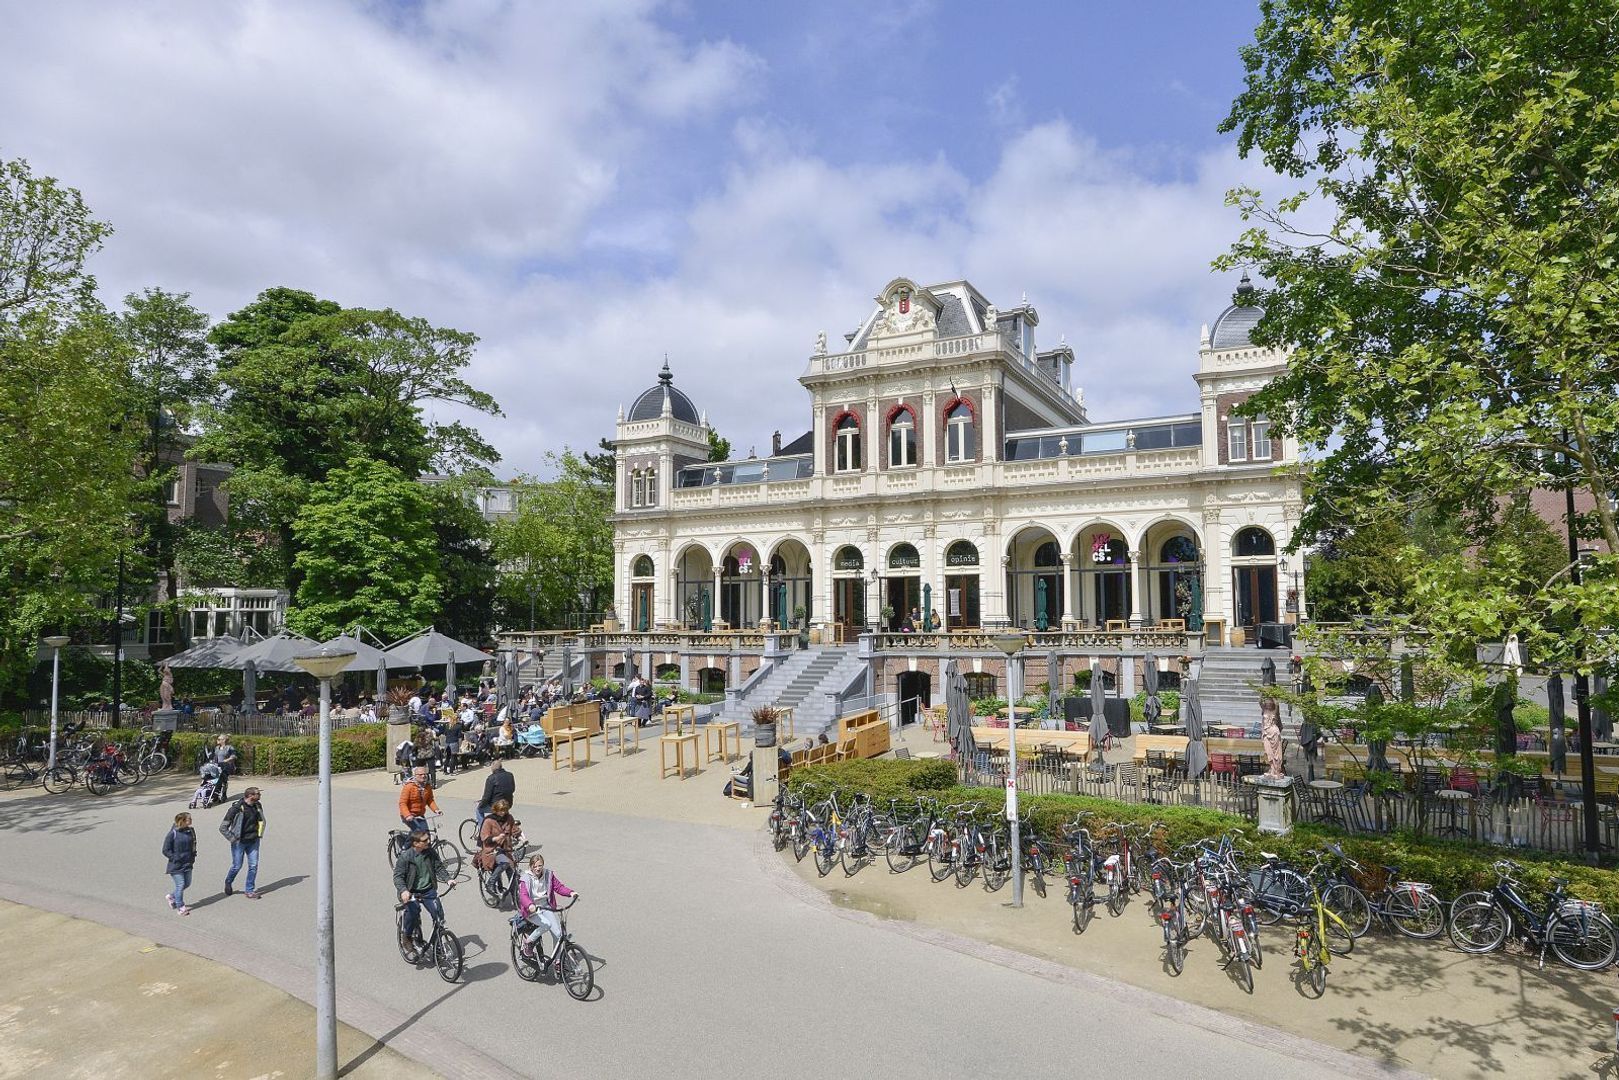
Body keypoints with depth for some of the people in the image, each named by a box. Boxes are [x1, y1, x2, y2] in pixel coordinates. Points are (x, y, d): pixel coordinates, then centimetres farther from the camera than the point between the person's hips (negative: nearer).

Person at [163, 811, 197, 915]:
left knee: (187, 884, 13)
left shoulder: (191, 831, 1)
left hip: (188, 864, 6)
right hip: (176, 866, -6)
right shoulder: (173, 834, -15)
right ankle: (180, 907, 15)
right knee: (180, 885, -2)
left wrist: (193, 856, 7)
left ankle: (171, 897, 38)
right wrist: (175, 858, -16)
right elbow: (165, 850, -11)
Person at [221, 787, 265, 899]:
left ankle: (250, 890, 13)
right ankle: (228, 882, 37)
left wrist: (260, 834, 15)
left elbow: (261, 821, 22)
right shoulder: (237, 808, -18)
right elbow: (223, 827, -14)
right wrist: (232, 838, -14)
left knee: (253, 865, 2)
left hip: (253, 842, 5)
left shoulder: (257, 806, 1)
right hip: (239, 842, -5)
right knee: (237, 866, 6)